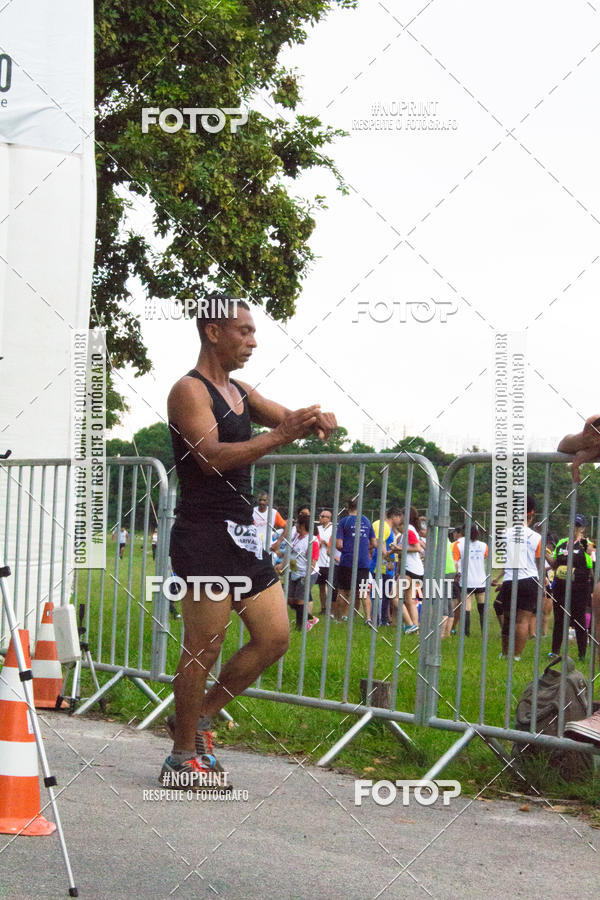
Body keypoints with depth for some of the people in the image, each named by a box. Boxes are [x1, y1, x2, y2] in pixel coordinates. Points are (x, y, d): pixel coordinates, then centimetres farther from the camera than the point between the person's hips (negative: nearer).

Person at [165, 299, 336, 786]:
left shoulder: (242, 393, 17)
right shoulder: (189, 391, -10)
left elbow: (287, 418, 18)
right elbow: (213, 457, -22)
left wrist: (317, 420, -6)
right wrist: (279, 436, -30)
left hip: (243, 536, 9)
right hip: (205, 535, -9)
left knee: (275, 638, 9)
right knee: (203, 651, -5)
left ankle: (197, 716, 22)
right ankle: (183, 757, 7)